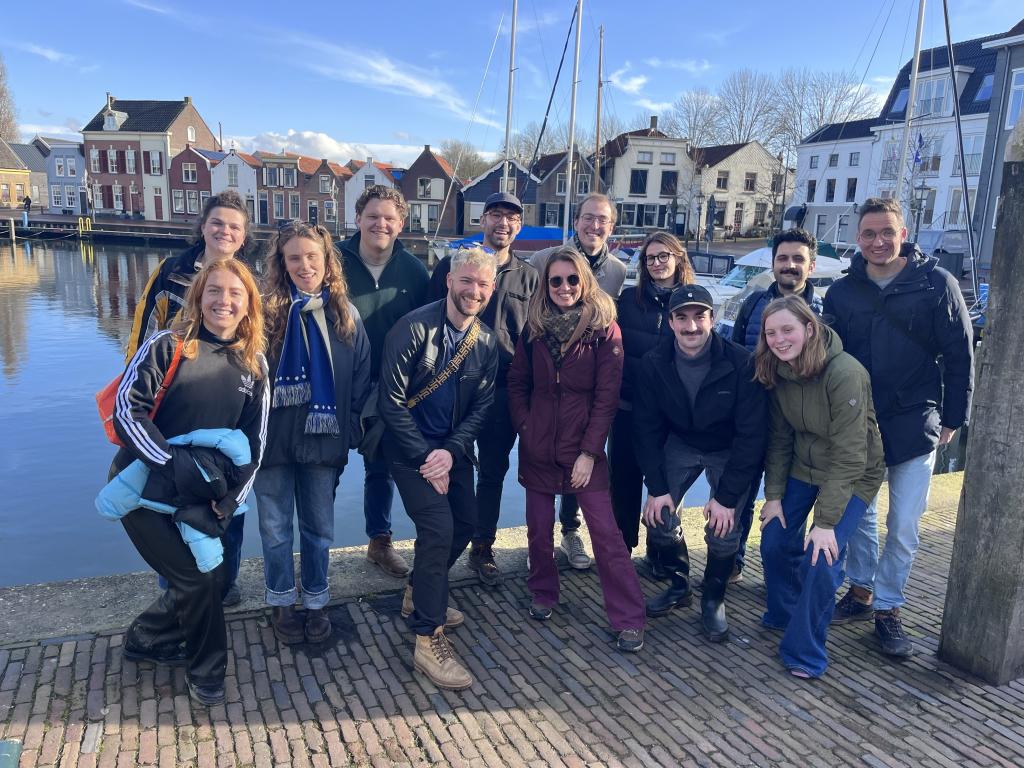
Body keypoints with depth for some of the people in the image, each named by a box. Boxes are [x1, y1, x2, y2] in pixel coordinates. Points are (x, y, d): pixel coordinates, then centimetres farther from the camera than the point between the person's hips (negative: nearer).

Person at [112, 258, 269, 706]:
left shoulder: (254, 365, 1)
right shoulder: (167, 346, -12)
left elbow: (254, 443, 0)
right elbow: (127, 409, -19)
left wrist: (228, 504, -9)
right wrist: (175, 464, -30)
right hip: (142, 487, -5)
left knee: (216, 577, 8)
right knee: (196, 579, -9)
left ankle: (146, 641, 36)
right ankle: (206, 670, 18)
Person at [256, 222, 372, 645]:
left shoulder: (345, 315, -1)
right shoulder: (266, 312, -7)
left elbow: (360, 379, 5)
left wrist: (350, 430, 0)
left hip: (322, 440, 1)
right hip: (272, 439, -1)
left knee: (319, 528, 14)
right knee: (276, 528, 13)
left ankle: (315, 602, 31)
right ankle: (281, 603, 31)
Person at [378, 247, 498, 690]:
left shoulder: (486, 342, 0)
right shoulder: (414, 328, -18)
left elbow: (482, 406, 1)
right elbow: (392, 402, -18)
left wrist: (451, 452, -14)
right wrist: (425, 457, -19)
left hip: (453, 447, 7)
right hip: (411, 447, -7)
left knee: (465, 524, 13)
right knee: (438, 528, -17)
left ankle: (419, 597, 37)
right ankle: (428, 641, -5)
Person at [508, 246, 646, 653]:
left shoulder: (605, 330, -6)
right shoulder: (535, 329, 4)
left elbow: (607, 397, -8)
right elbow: (516, 383, 11)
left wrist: (589, 452, -12)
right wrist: (525, 427, -1)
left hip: (583, 447, -3)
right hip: (537, 446, 3)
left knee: (605, 532, -4)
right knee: (539, 527, 11)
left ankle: (628, 619, 6)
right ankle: (543, 593, 34)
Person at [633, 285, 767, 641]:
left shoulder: (740, 364, -26)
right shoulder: (654, 364, -17)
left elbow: (752, 434, -22)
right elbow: (646, 427, -9)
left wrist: (727, 496, -22)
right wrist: (656, 487, -13)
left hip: (730, 451, -2)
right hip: (681, 444, 3)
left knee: (723, 530, -12)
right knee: (658, 516, -8)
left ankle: (713, 600, 16)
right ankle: (679, 584, 20)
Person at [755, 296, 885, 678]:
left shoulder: (845, 374, -28)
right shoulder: (779, 371, -8)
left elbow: (849, 455, -27)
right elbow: (779, 438, 1)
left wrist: (827, 521, -25)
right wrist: (773, 495, -3)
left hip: (852, 475, -6)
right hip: (803, 469, 6)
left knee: (821, 557, -15)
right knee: (774, 542, 3)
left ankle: (805, 653, 4)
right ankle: (783, 615, 32)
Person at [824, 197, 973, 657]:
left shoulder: (936, 283, -7)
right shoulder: (842, 292, 1)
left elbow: (960, 356, -3)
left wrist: (953, 417, -3)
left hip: (913, 427, -2)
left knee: (903, 527, 3)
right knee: (858, 514, 13)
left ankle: (887, 609, 19)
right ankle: (860, 591, 31)